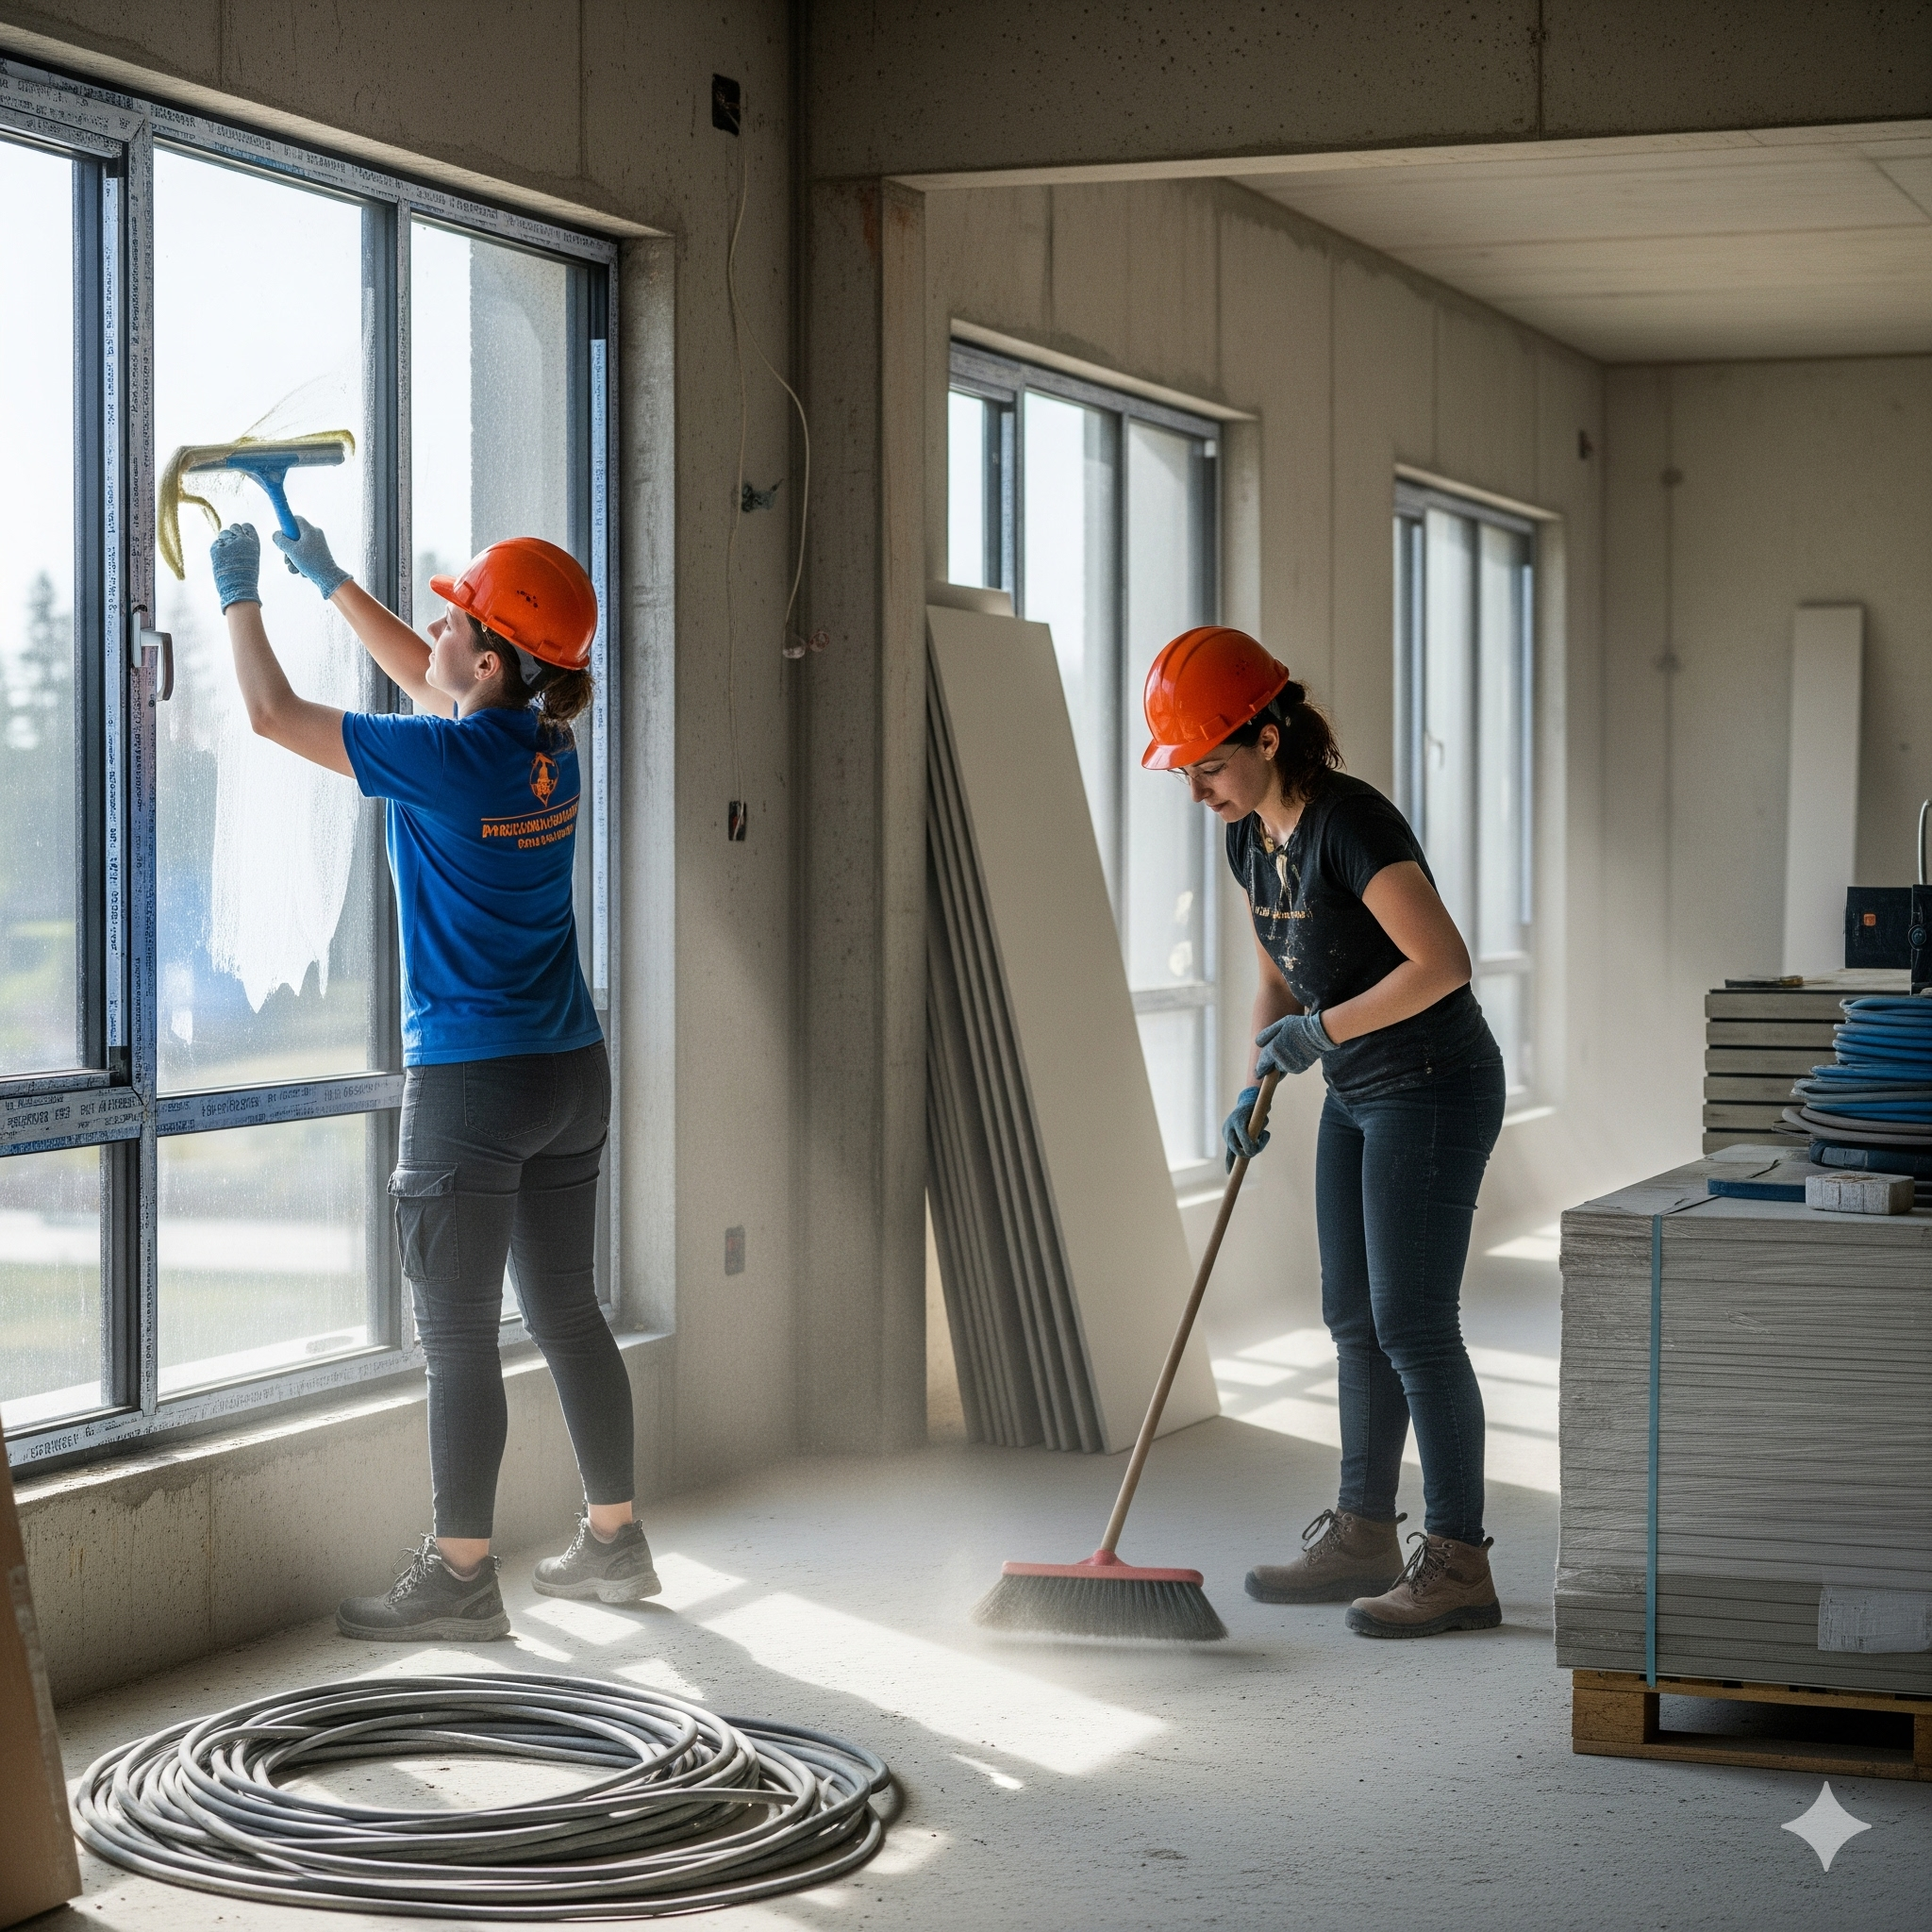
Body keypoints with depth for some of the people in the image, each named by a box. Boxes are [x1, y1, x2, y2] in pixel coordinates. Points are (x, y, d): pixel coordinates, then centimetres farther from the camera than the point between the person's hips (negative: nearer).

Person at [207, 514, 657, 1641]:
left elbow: (273, 713, -7)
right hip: (572, 1073, 8)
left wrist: (241, 594, 8)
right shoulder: (550, 747, 5)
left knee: (461, 1338, -1)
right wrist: (329, 579, 29)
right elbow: (426, 681, 24)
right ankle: (615, 1543, 23)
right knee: (569, 1312, 15)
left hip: (472, 1082, -8)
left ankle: (460, 1578, 4)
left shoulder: (442, 759, -17)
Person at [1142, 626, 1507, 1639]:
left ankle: (1458, 1564, 0)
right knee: (1355, 1319, 14)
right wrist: (1260, 1085, 2)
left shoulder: (1350, 824, -23)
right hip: (1357, 1095, 9)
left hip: (1432, 1089, -9)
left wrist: (1322, 1030, -22)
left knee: (1413, 1326, -7)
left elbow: (1442, 963, -28)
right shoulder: (1250, 837, 5)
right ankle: (1363, 1535, 24)